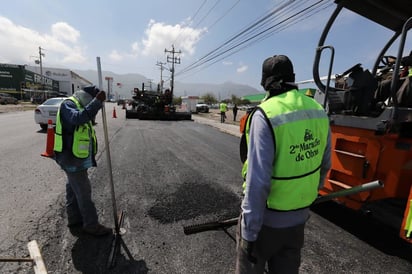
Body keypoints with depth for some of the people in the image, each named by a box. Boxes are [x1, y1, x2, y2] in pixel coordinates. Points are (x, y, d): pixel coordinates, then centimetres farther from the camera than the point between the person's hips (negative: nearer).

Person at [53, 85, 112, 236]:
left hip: (77, 157, 10)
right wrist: (97, 101, -36)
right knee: (84, 191, -3)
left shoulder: (81, 106, 16)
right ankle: (91, 225, 8)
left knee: (74, 189, 19)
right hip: (71, 158, -10)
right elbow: (77, 118, -36)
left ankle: (74, 218, 33)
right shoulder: (68, 104, -14)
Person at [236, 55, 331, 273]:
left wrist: (249, 233, -17)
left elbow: (258, 181, -26)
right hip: (299, 215, 7)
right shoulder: (318, 111, -2)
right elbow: (325, 165, 9)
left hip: (267, 217, -6)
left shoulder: (266, 114, -24)